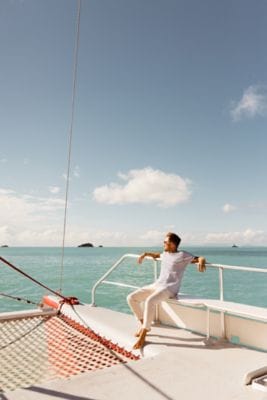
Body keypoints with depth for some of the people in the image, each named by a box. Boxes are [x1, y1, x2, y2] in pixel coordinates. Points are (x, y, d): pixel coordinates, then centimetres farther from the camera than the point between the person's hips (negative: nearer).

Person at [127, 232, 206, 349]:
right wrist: (146, 254, 36)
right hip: (156, 285, 8)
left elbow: (199, 258, -7)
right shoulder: (165, 254, 20)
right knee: (131, 298, -6)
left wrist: (201, 261, -29)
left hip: (169, 288, -8)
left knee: (149, 301, -37)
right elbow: (158, 255, 43)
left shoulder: (182, 255, -2)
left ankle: (143, 335, -23)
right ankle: (144, 325, 10)